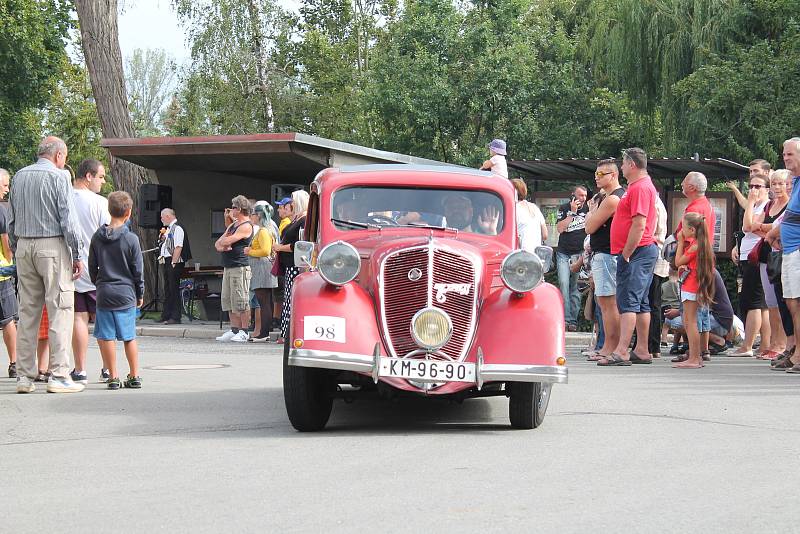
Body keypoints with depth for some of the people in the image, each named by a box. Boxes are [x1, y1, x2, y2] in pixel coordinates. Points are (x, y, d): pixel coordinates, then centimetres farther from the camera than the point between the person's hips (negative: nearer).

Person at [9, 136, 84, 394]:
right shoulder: (59, 176, -6)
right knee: (60, 310, -4)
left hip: (24, 247, 6)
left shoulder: (19, 177, 12)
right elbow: (68, 219, -9)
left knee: (27, 312, 8)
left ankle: (24, 375, 8)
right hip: (53, 246, -6)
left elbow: (11, 220, 15)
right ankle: (59, 375, -8)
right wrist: (77, 255, -5)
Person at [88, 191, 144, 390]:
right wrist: (140, 294, 11)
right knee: (129, 337, 8)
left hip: (104, 293, 1)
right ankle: (134, 376, 11)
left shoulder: (97, 237, 1)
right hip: (126, 294, -1)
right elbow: (138, 270, -1)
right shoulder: (131, 239, -6)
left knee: (107, 337, 3)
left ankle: (113, 377, 2)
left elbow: (92, 267, 8)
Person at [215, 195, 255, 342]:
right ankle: (234, 330, 14)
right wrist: (221, 247, -6)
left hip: (240, 267, -10)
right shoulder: (233, 225, 21)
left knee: (241, 301, -8)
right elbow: (217, 244, 18)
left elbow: (227, 241, -18)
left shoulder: (246, 226, -9)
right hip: (228, 267, 10)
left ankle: (244, 331, -5)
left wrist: (223, 242, 5)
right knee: (228, 301, 10)